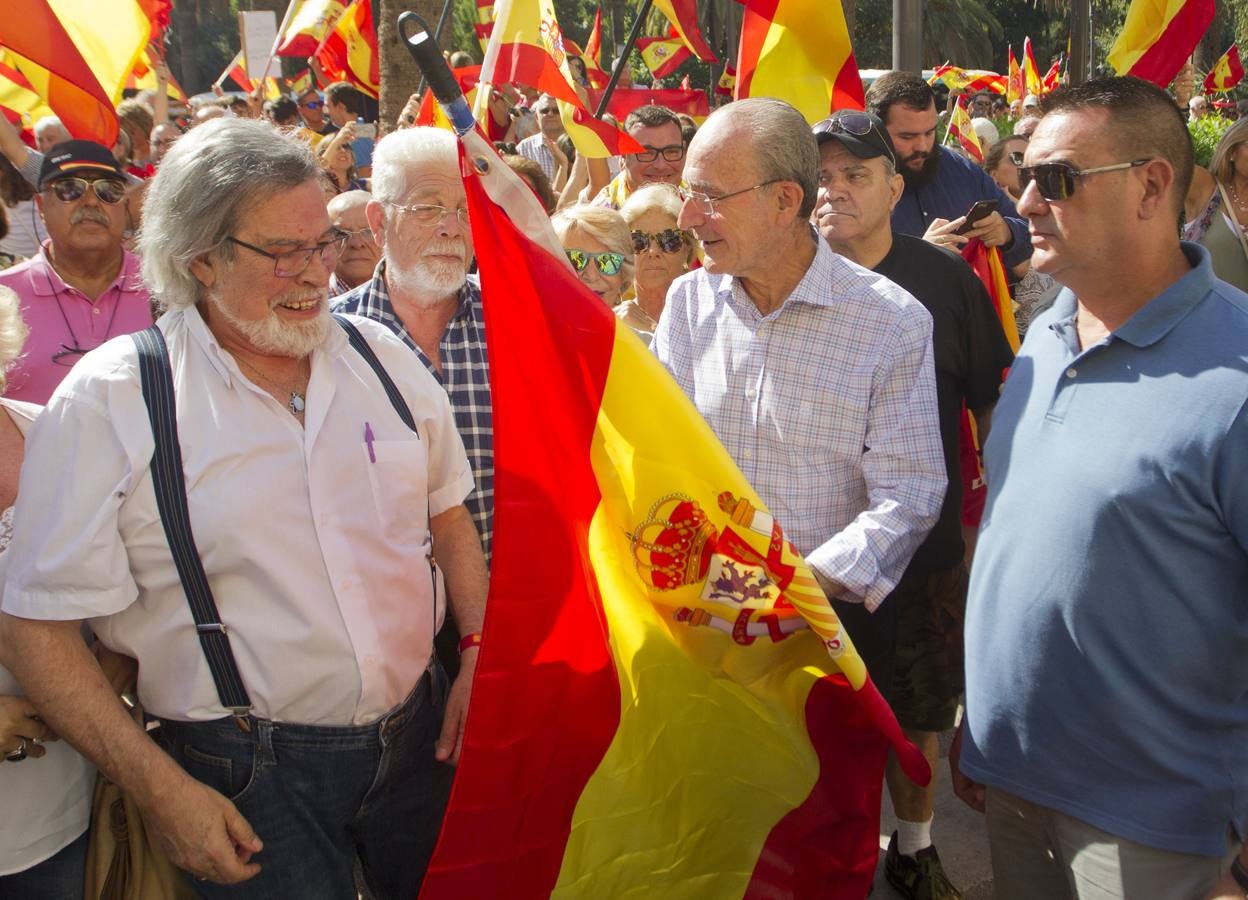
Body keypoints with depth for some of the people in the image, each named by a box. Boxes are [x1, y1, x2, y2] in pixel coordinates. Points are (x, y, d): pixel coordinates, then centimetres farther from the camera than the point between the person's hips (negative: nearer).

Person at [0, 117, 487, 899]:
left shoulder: (382, 358, 2)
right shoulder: (109, 402, -12)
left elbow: (448, 515, 13)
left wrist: (480, 657, 2)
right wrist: (160, 788, -15)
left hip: (421, 734, 5)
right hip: (247, 777, -4)